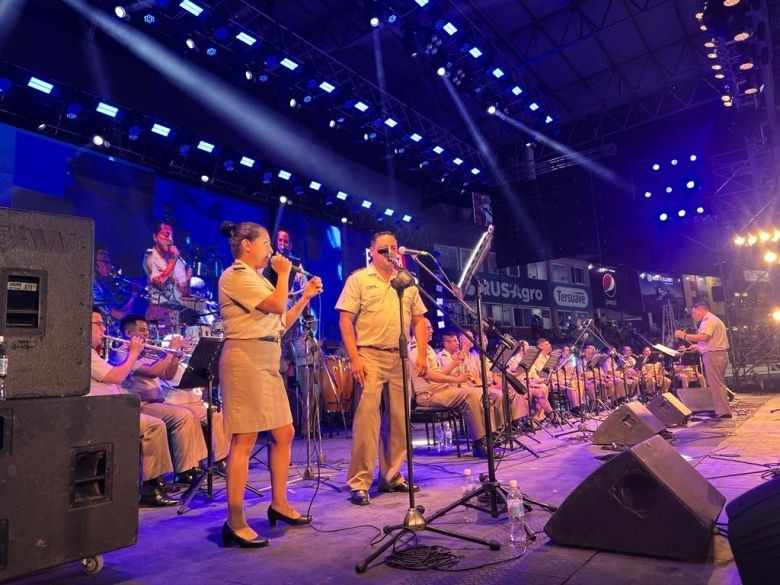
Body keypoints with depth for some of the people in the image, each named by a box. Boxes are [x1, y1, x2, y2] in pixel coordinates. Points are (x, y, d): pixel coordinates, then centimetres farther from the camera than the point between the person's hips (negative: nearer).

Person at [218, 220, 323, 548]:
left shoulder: (256, 278, 22)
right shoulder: (235, 276, -7)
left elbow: (281, 324, 21)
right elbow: (277, 305, -18)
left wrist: (306, 297, 16)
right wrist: (284, 273, -3)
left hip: (267, 362, 10)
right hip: (246, 359, -10)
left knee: (284, 432, 12)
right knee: (245, 440, -8)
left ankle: (279, 504, 24)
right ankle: (235, 522, -1)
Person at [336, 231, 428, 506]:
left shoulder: (408, 282, 15)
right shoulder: (358, 279, 1)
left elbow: (418, 320, 16)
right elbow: (345, 320, -5)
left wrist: (422, 354, 4)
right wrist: (354, 358, -13)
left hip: (400, 359, 5)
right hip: (370, 356, -5)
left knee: (398, 419, 9)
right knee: (367, 418, -9)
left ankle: (391, 476, 22)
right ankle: (359, 483, -1)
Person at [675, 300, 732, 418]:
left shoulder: (708, 320, -10)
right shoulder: (713, 320, 24)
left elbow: (704, 337, -25)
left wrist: (684, 335, -21)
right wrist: (698, 347, 20)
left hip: (713, 355, -11)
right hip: (719, 354, 11)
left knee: (715, 383, -9)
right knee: (718, 383, 14)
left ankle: (723, 411, -8)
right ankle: (723, 410, 18)